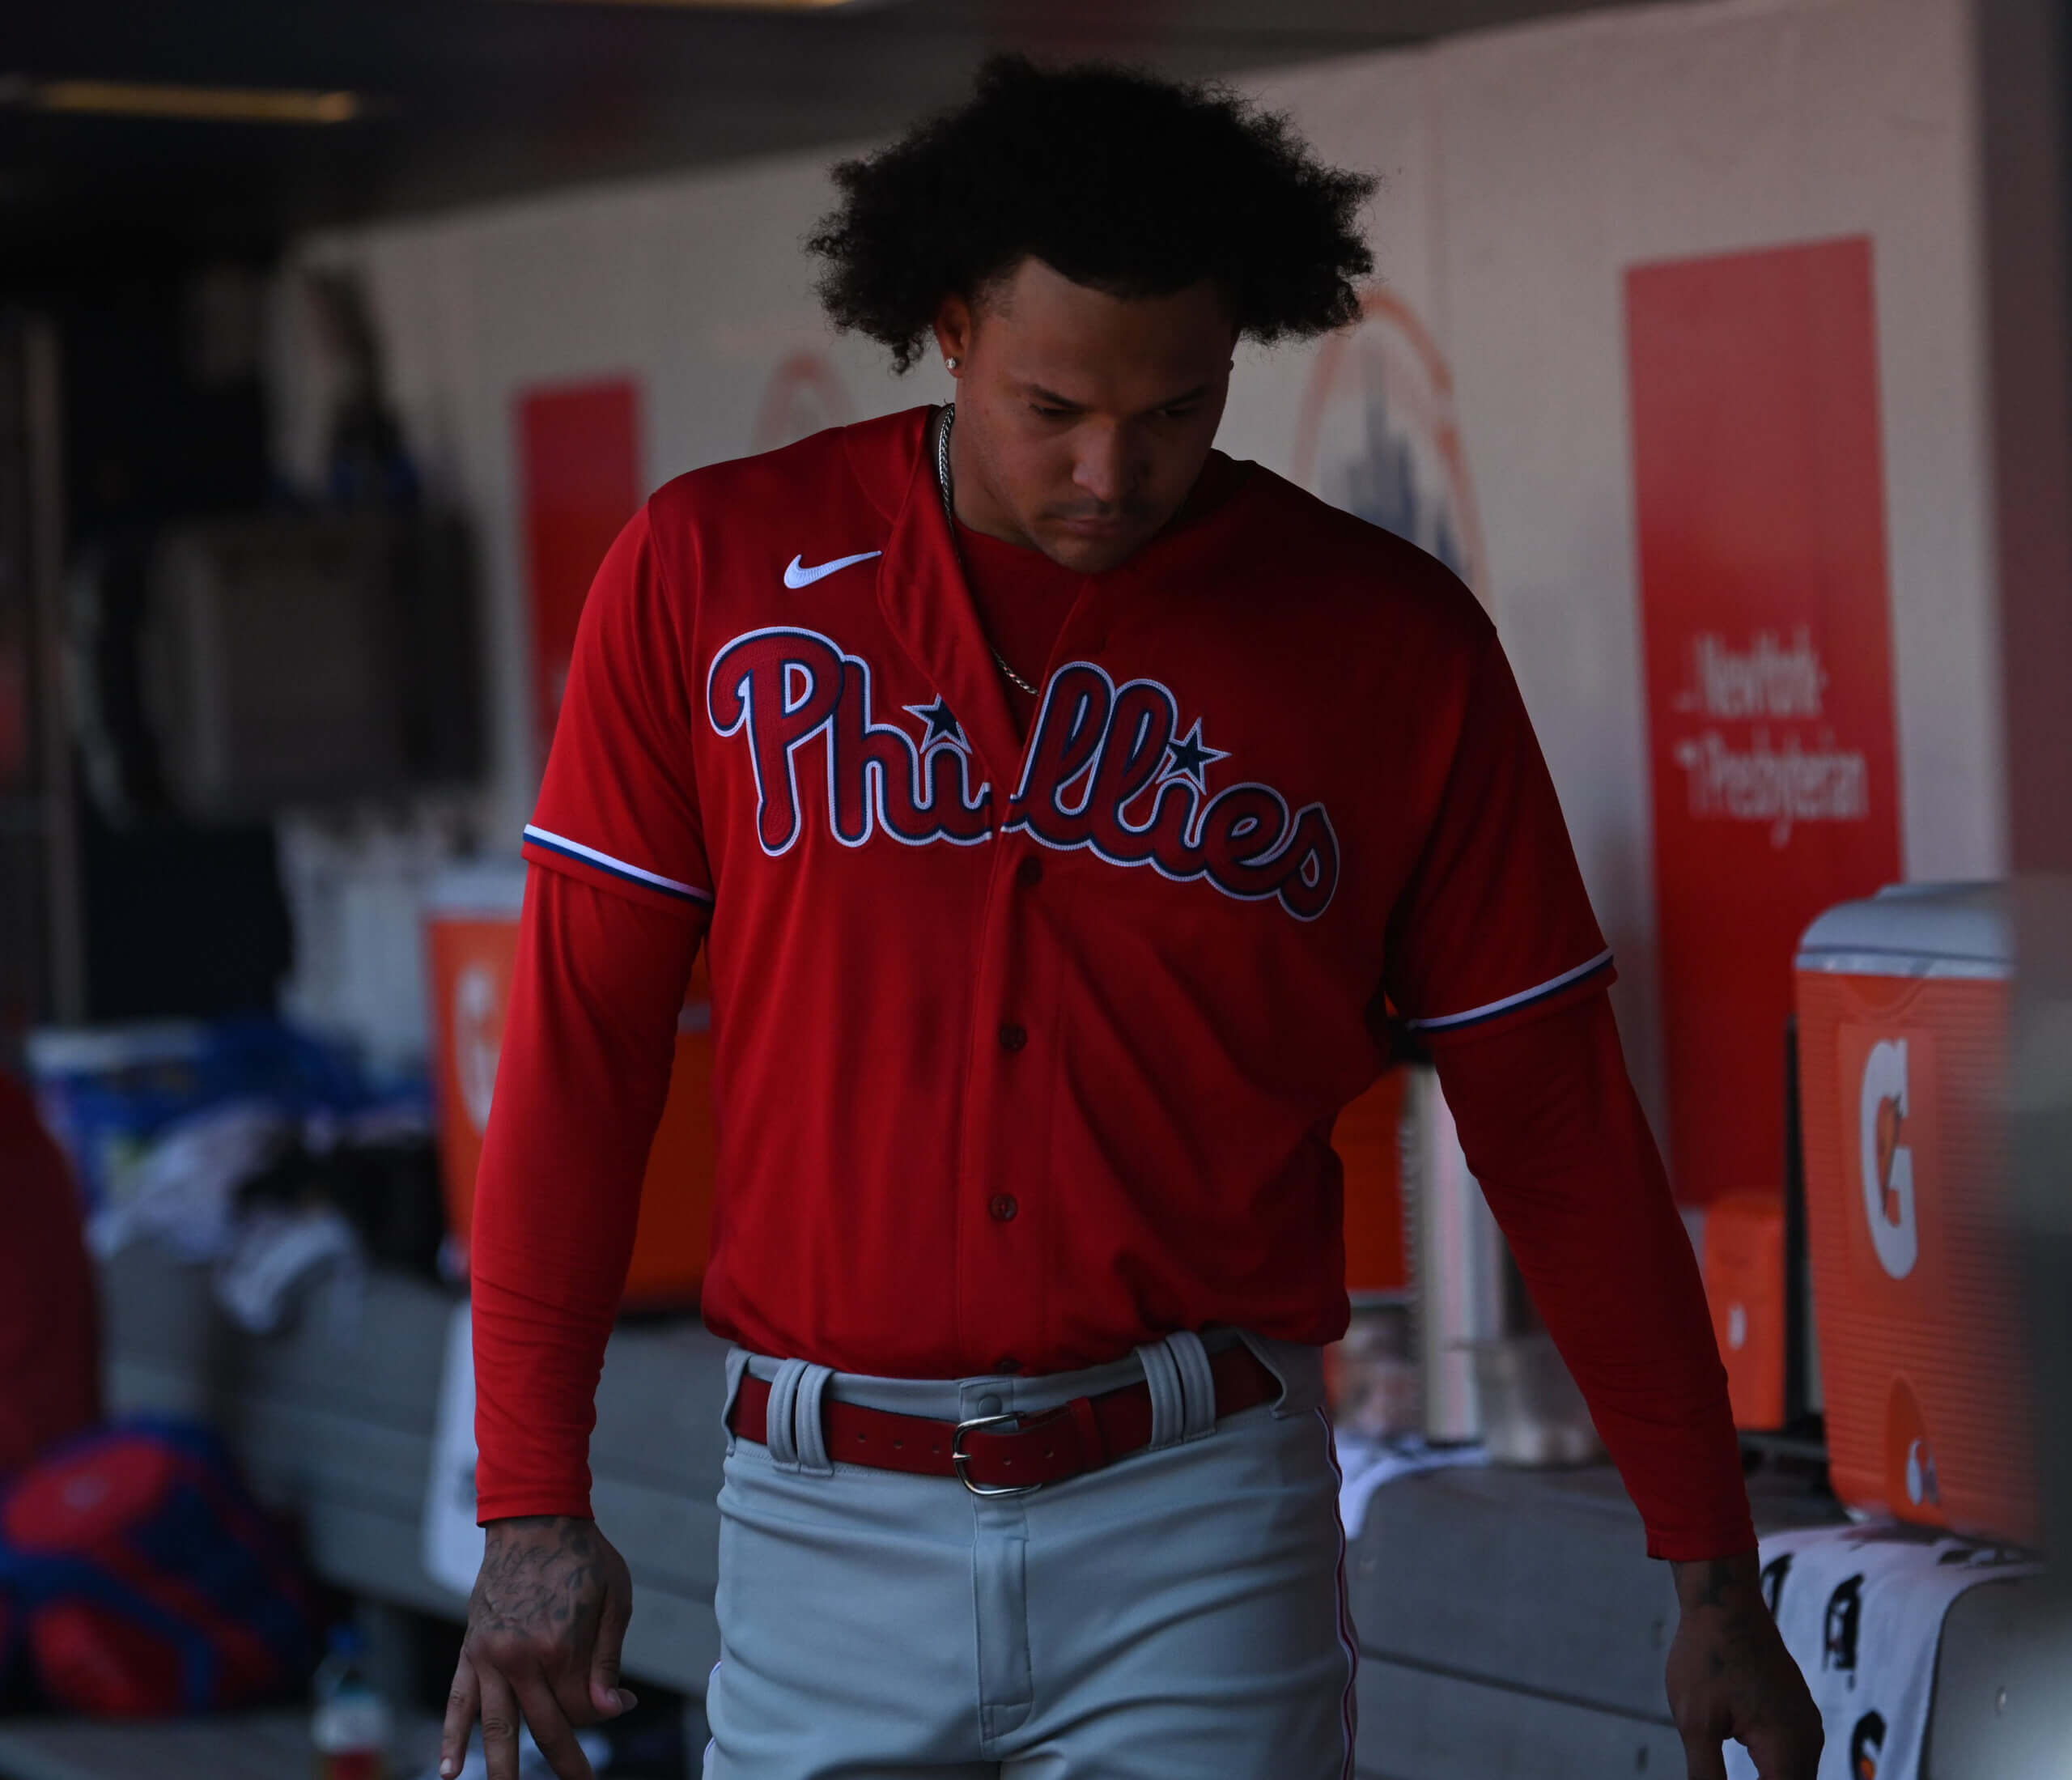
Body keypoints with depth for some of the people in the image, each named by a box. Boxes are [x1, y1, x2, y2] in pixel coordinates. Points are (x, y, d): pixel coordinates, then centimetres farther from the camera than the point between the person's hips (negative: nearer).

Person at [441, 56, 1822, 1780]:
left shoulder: (1393, 647, -1)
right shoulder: (715, 572, -1)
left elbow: (1555, 1120, 4)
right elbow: (578, 1042, 1)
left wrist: (1714, 1573, 6)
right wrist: (530, 1503, -2)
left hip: (1196, 1524, -1)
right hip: (828, 1521, 1)